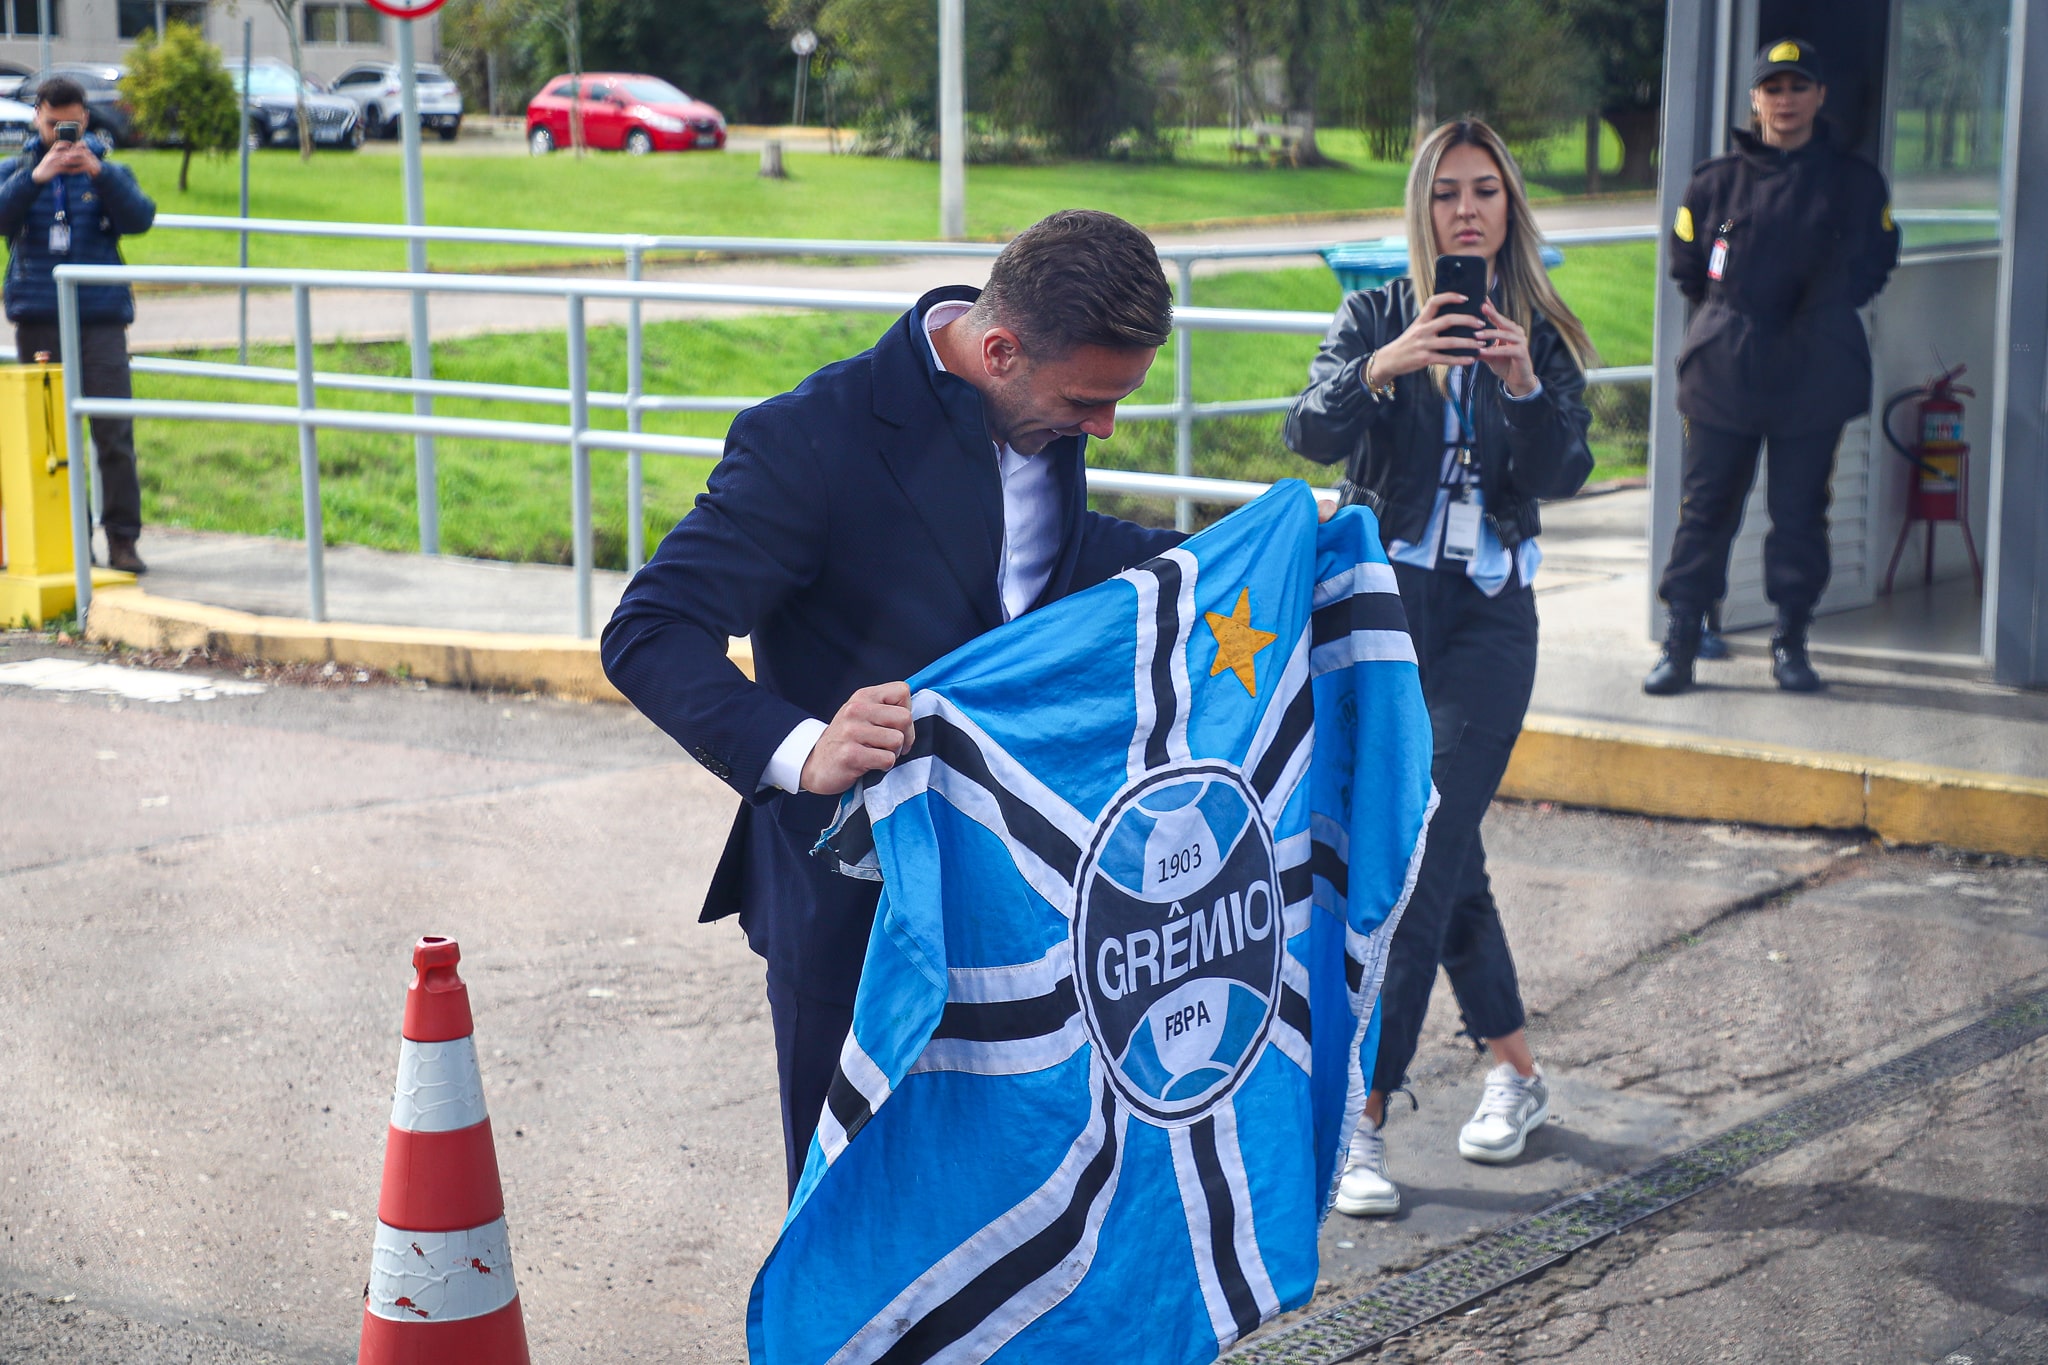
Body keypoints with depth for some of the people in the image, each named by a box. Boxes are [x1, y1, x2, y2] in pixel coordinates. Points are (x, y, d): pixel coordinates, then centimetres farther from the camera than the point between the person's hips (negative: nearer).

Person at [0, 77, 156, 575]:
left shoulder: (108, 172, 11)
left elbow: (140, 218, -5)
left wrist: (99, 172, -16)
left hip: (101, 317, -1)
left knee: (115, 431, -7)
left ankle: (122, 539, -5)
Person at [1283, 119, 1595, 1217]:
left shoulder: (1543, 334, 4)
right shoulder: (1376, 317, 1)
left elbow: (1563, 477, -9)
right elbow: (1311, 433, -15)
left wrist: (1523, 385, -26)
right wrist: (1381, 367, -33)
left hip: (1488, 615, 0)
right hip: (1380, 602, 1)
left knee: (1423, 861, -9)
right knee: (1444, 856, 8)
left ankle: (1365, 1117, -7)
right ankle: (1516, 1071, 26)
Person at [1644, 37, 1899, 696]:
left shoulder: (1855, 183, 7)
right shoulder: (1717, 181, 7)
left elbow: (1873, 262, 12)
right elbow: (1686, 266, 13)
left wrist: (1818, 316, 6)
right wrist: (1732, 316, 10)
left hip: (1815, 376, 0)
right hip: (1724, 373, 0)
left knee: (1801, 512, 5)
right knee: (1705, 507, -1)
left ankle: (1791, 642, 15)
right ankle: (1679, 643, 3)